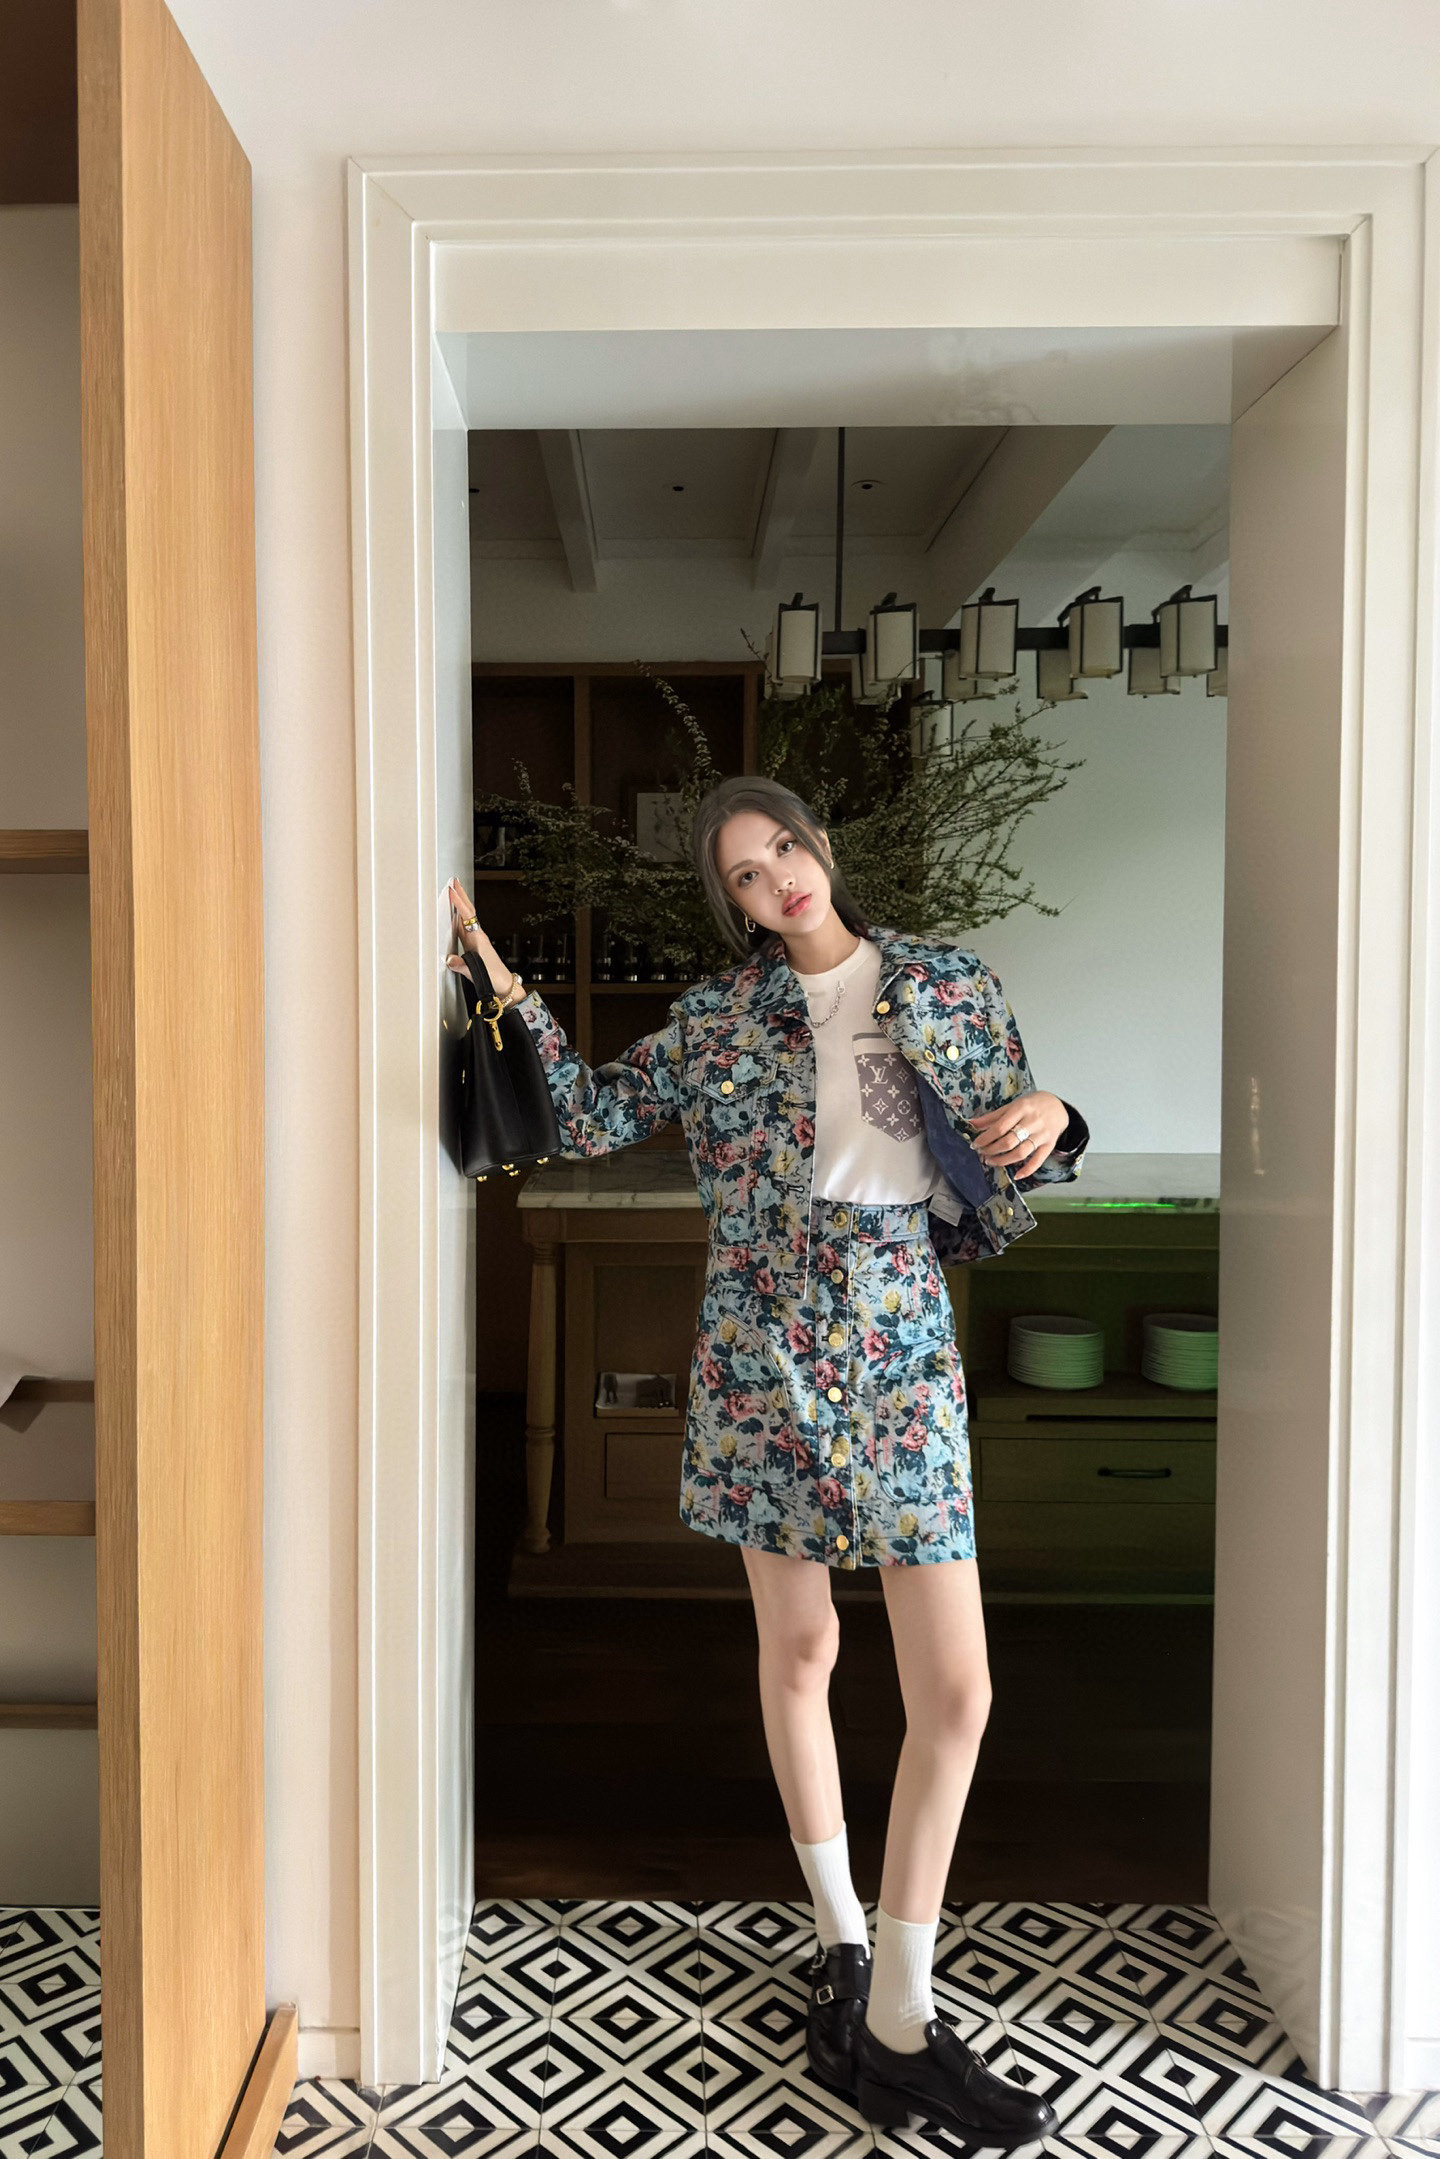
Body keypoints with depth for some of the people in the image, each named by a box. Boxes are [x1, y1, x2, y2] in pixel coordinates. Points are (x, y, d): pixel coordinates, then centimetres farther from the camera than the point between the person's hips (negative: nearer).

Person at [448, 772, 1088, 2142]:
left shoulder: (951, 985, 7)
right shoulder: (718, 1015, 5)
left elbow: (1006, 1191, 11)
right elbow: (593, 1117, 5)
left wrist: (1048, 1124, -11)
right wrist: (505, 985, -2)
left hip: (902, 1347, 1)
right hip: (763, 1348, 0)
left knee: (955, 1691, -3)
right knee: (797, 1647, 11)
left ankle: (894, 2022, 12)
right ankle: (843, 1937, 32)